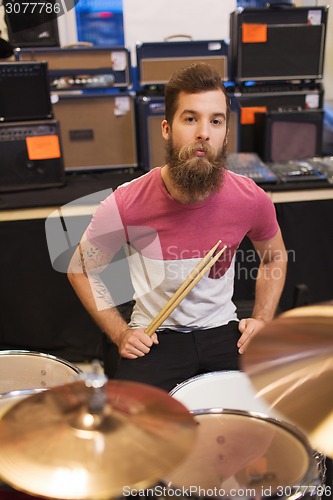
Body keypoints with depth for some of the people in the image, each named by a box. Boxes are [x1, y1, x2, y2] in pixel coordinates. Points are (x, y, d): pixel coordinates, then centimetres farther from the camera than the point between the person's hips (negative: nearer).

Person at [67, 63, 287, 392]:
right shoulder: (125, 206, -20)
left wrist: (262, 319, -1)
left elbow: (275, 256, 10)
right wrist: (120, 334, -9)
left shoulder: (251, 200, -13)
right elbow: (81, 271, -1)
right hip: (154, 336, -2)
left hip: (223, 330, 3)